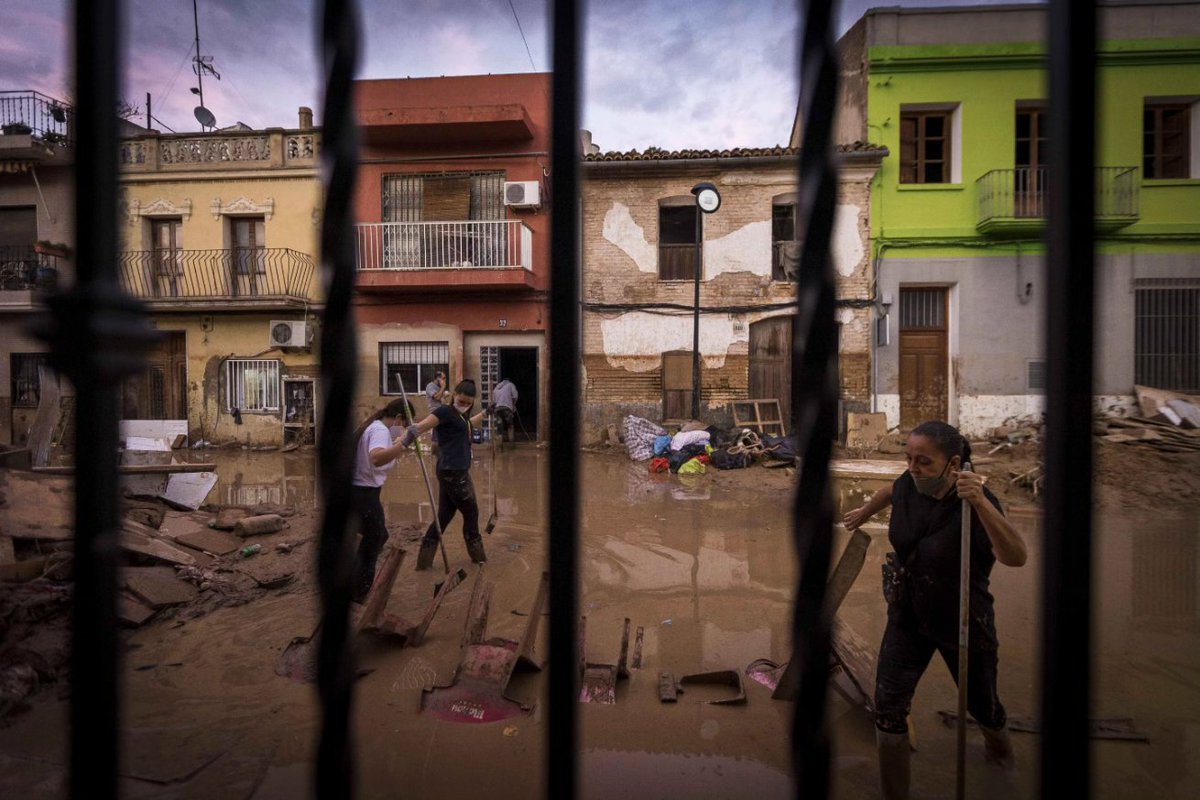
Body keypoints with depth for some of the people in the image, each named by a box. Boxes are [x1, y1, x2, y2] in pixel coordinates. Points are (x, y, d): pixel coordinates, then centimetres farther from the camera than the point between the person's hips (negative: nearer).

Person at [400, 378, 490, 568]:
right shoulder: (445, 411, -12)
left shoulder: (460, 415, 14)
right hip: (453, 472, -9)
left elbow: (467, 425, 39)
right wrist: (400, 444, -34)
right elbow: (419, 428, -23)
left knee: (444, 515, 12)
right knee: (470, 512, 8)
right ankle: (477, 554, 26)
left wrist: (485, 412, 44)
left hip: (456, 471, 9)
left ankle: (425, 558, 16)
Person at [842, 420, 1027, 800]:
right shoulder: (910, 485, -14)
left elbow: (1016, 557, -45)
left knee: (982, 704, 23)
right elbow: (891, 491, 12)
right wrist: (864, 512, 30)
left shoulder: (975, 503, -28)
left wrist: (981, 504, -58)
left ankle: (998, 743, 61)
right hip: (907, 617, 3)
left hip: (962, 624, -3)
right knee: (888, 707, -1)